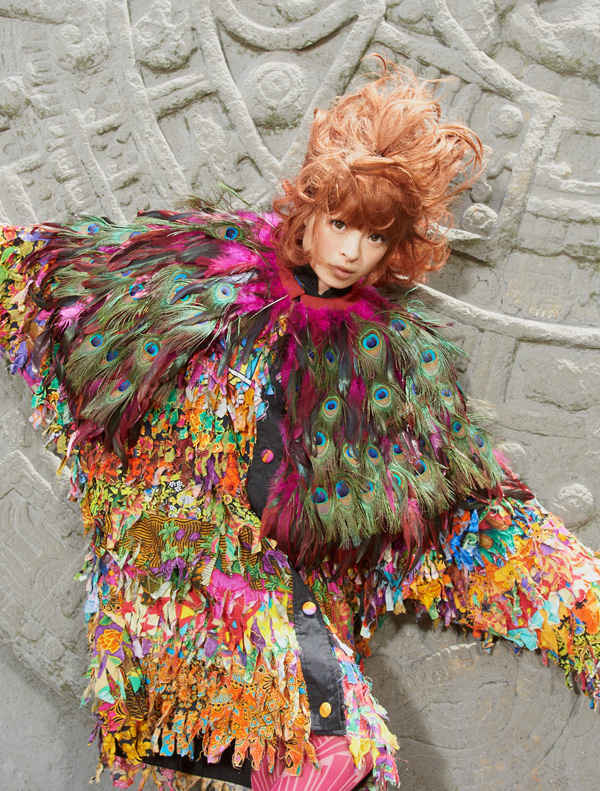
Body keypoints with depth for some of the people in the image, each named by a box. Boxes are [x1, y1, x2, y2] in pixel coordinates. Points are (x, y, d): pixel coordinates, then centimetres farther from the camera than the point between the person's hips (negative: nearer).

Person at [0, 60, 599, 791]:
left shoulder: (393, 354, 7)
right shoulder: (213, 262, 6)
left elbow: (470, 503, 7)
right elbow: (60, 266, 16)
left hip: (295, 579, 1)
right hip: (177, 540, -1)